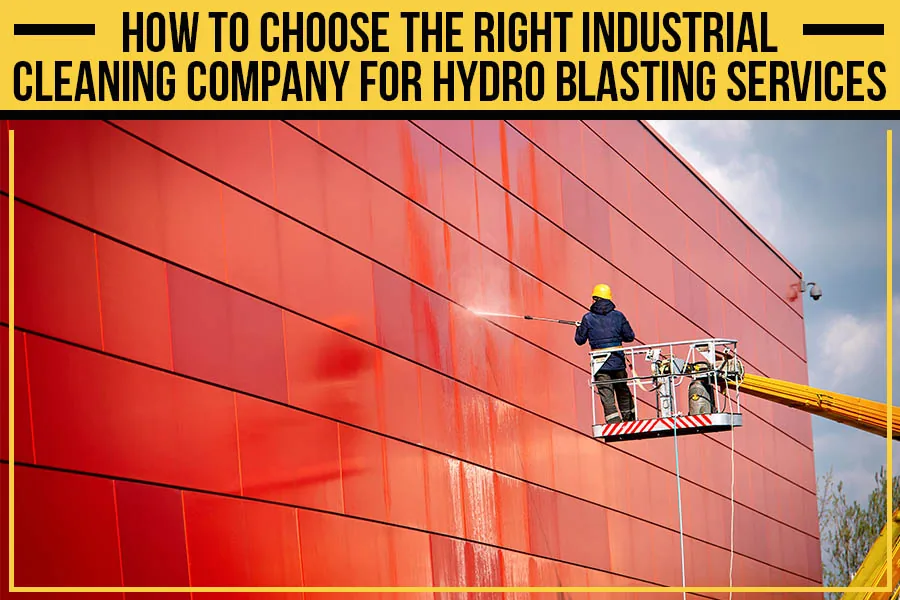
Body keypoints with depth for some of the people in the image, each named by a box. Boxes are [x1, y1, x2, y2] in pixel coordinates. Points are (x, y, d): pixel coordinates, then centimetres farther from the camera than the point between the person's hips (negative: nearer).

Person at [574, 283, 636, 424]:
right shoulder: (618, 316, 0)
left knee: (607, 396, -3)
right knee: (623, 391, 19)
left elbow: (580, 340, 3)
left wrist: (579, 328, 23)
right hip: (618, 362, 2)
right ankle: (630, 419, 28)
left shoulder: (588, 318, -5)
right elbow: (630, 336, 4)